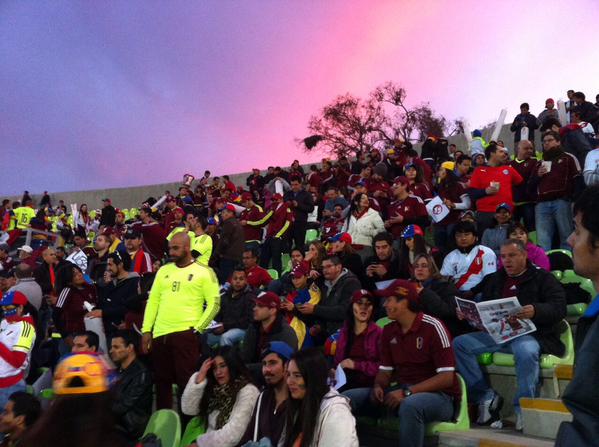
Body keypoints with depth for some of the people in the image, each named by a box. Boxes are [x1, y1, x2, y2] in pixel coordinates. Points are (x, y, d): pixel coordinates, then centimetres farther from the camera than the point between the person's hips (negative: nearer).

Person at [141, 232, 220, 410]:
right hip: (160, 334, 5)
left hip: (185, 333, -5)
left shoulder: (204, 272, -1)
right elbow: (153, 301, 14)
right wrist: (146, 330, 7)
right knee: (162, 381, 13)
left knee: (186, 380, -5)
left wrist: (198, 328, -9)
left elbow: (214, 304, -5)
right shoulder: (163, 270, 14)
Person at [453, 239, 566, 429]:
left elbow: (559, 308, -8)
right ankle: (485, 396, -11)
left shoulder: (543, 278, 6)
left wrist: (535, 311, -29)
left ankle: (523, 408, -21)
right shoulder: (494, 279, 23)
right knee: (459, 343, -14)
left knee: (526, 351, -39)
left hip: (529, 333, -5)